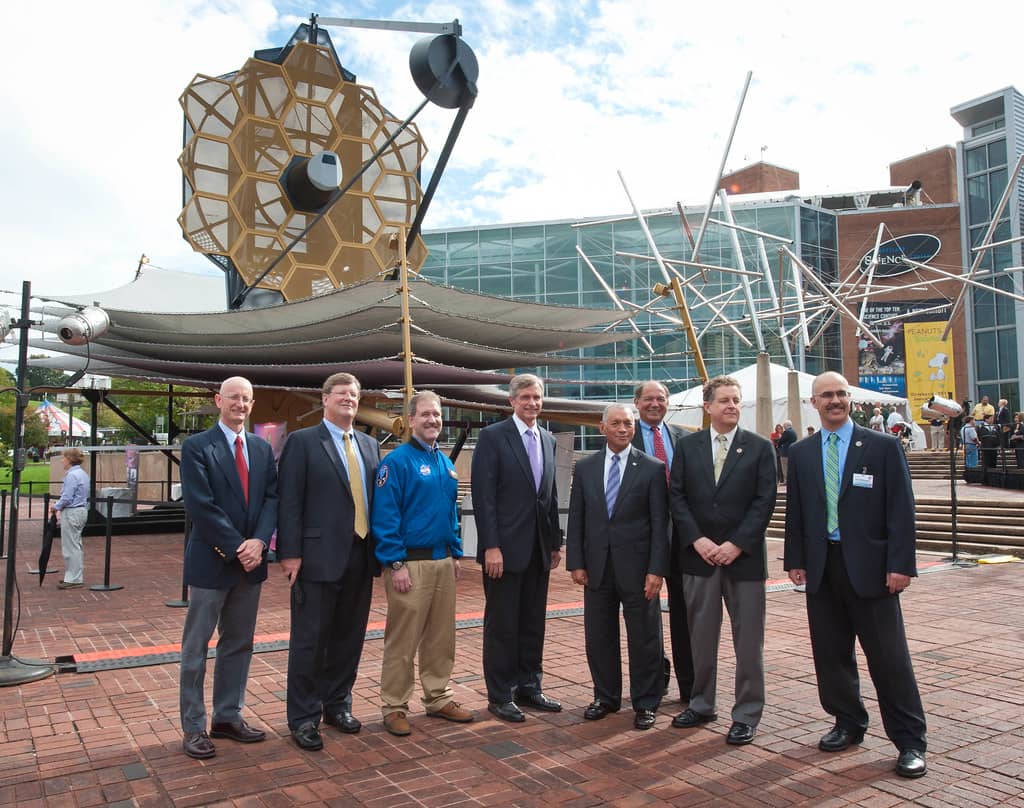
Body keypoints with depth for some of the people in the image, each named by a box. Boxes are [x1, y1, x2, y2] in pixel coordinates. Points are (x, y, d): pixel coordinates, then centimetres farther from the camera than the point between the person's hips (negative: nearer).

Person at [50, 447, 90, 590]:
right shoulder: (83, 473, 13)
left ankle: (74, 579, 0)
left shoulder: (72, 475, -17)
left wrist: (55, 507, -2)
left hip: (72, 513, -10)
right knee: (76, 545, 16)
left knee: (70, 546, -4)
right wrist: (60, 509, 18)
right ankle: (77, 576, 23)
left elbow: (67, 498, -20)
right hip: (82, 511, 10)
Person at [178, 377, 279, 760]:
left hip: (251, 561, 5)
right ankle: (194, 726, 17)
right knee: (196, 647, 5)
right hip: (211, 561, -5)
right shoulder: (197, 447, -7)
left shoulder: (262, 448, 10)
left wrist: (259, 541, -11)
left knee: (239, 643, 13)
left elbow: (271, 498, 5)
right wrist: (237, 548, -16)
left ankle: (228, 716, 26)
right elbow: (200, 505, -14)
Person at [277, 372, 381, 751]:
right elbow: (290, 502, -8)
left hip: (360, 556, 5)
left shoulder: (370, 445, 13)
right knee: (310, 639, 3)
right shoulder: (302, 442, -3)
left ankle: (337, 704, 30)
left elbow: (375, 498, 13)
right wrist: (290, 553, -13)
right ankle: (303, 718, 16)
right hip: (319, 557, -5)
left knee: (349, 637, 14)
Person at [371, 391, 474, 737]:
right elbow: (384, 517, -14)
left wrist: (456, 553, 14)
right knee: (402, 640, 1)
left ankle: (438, 699, 27)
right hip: (410, 563, -7)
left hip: (443, 562, 7)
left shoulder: (446, 464, 13)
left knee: (441, 637, 14)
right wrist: (396, 564, -17)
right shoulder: (397, 461, -10)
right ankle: (394, 707, 14)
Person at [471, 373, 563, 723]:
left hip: (539, 549, 6)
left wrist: (555, 542, 13)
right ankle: (500, 697, 16)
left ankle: (529, 688, 27)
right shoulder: (492, 436, -8)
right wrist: (491, 547, -17)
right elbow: (483, 495, -13)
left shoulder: (548, 440, 12)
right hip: (506, 548, -6)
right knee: (502, 625, 4)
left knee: (533, 624, 13)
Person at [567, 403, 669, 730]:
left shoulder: (653, 468, -3)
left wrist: (657, 569, -11)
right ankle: (605, 697, 30)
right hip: (596, 566, 3)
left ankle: (645, 703, 22)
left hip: (637, 567, -3)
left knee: (644, 637, 7)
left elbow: (660, 523, -5)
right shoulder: (585, 467, 5)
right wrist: (576, 563, 0)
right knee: (599, 636, 12)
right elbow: (576, 519, 6)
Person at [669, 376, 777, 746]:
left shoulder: (760, 447, 0)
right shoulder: (687, 446, 5)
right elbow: (676, 496, 2)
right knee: (701, 636, 12)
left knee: (748, 640, 5)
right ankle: (701, 704, 27)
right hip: (699, 555, 2)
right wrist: (697, 540, -9)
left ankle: (746, 714, 18)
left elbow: (764, 501, -5)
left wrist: (736, 544, -13)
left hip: (744, 557, -2)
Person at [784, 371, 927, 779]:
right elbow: (795, 511, 11)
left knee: (889, 657, 1)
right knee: (831, 653, 12)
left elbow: (901, 510, -4)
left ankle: (910, 741, 15)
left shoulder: (883, 447, -1)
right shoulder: (801, 453, 9)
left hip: (869, 565, -3)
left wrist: (900, 564, -10)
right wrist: (796, 560, 5)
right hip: (821, 566, 4)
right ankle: (848, 724, 29)